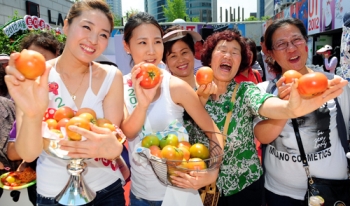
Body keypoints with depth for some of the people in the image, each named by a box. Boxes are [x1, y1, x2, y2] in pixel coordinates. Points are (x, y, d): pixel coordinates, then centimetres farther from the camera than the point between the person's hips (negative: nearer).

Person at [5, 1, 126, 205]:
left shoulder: (111, 77, -11)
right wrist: (32, 116, -39)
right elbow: (28, 154, -20)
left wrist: (112, 147, -39)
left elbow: (114, 141, -16)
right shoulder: (34, 77, -13)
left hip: (107, 190, 1)